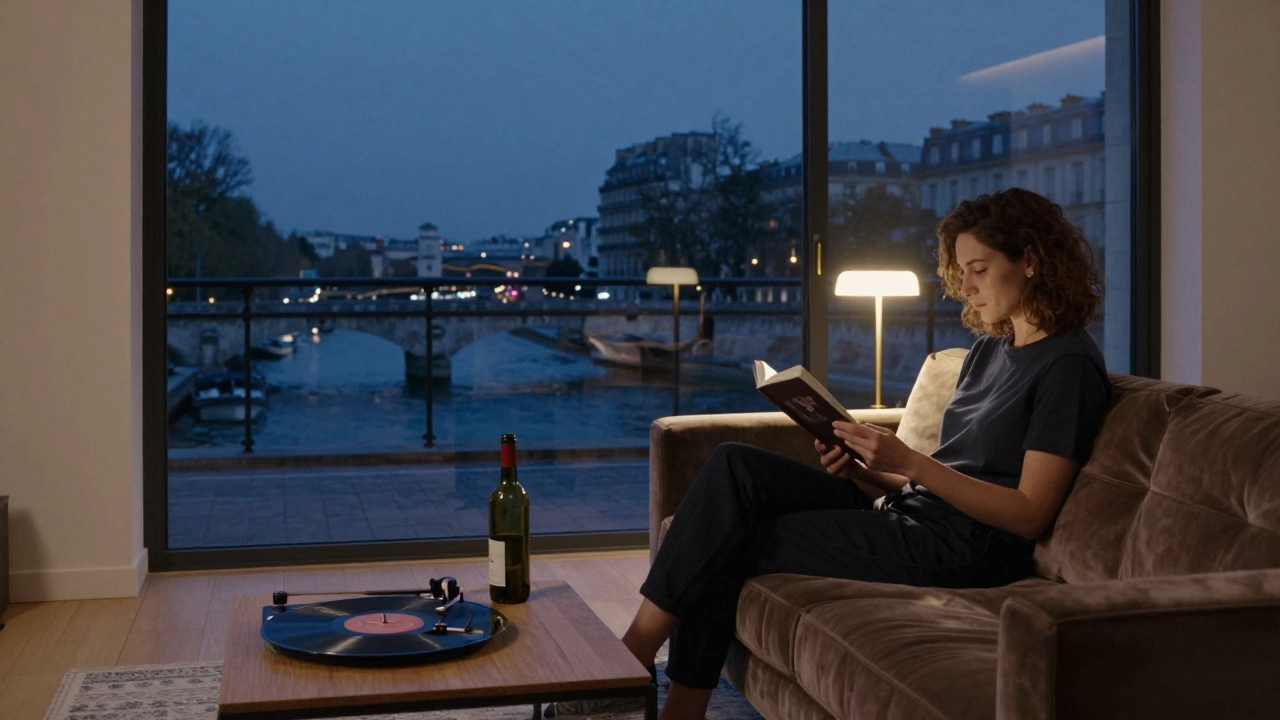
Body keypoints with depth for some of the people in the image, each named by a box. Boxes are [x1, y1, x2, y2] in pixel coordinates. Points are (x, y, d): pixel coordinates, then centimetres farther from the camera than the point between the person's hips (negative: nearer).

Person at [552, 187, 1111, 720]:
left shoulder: (1068, 364, -8)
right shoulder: (988, 349, 19)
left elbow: (1029, 513, -14)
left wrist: (909, 462, -22)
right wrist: (865, 468, -3)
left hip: (965, 551, -8)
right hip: (907, 517, 8)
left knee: (731, 542, -15)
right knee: (735, 468, -11)